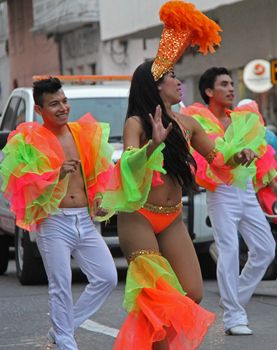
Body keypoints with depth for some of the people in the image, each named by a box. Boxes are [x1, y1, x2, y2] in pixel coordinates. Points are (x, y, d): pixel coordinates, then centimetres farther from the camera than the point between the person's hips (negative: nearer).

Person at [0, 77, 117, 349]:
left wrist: (100, 199, 4)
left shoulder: (85, 133, 10)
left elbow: (99, 175, 21)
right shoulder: (28, 142, -5)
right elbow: (25, 186, -12)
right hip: (54, 224, -5)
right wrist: (58, 174, -24)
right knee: (61, 287, -5)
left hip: (85, 220, 5)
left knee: (107, 278, 2)